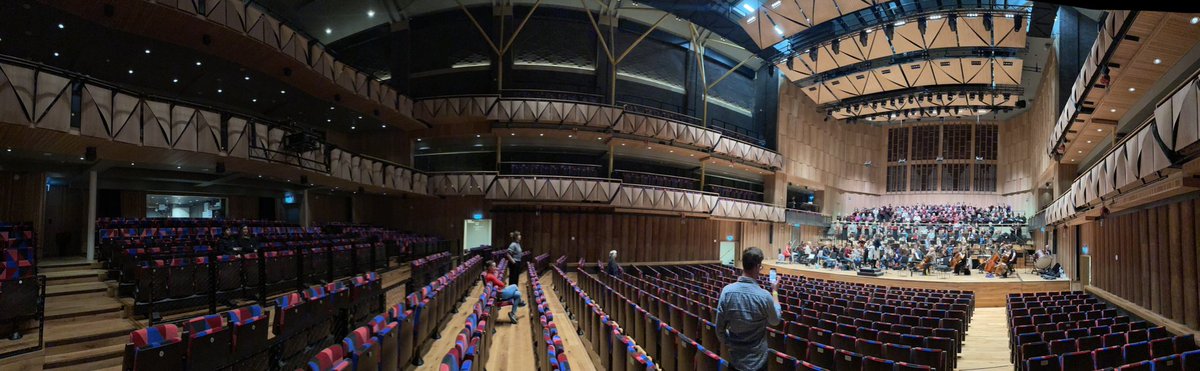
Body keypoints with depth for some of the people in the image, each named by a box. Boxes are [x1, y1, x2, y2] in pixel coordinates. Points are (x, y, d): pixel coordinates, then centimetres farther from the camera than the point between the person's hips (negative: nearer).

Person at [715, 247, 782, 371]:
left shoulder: (727, 291, -14)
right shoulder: (764, 296, -21)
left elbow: (720, 328, -5)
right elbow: (775, 321, 1)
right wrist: (774, 291, 10)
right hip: (757, 360, -2)